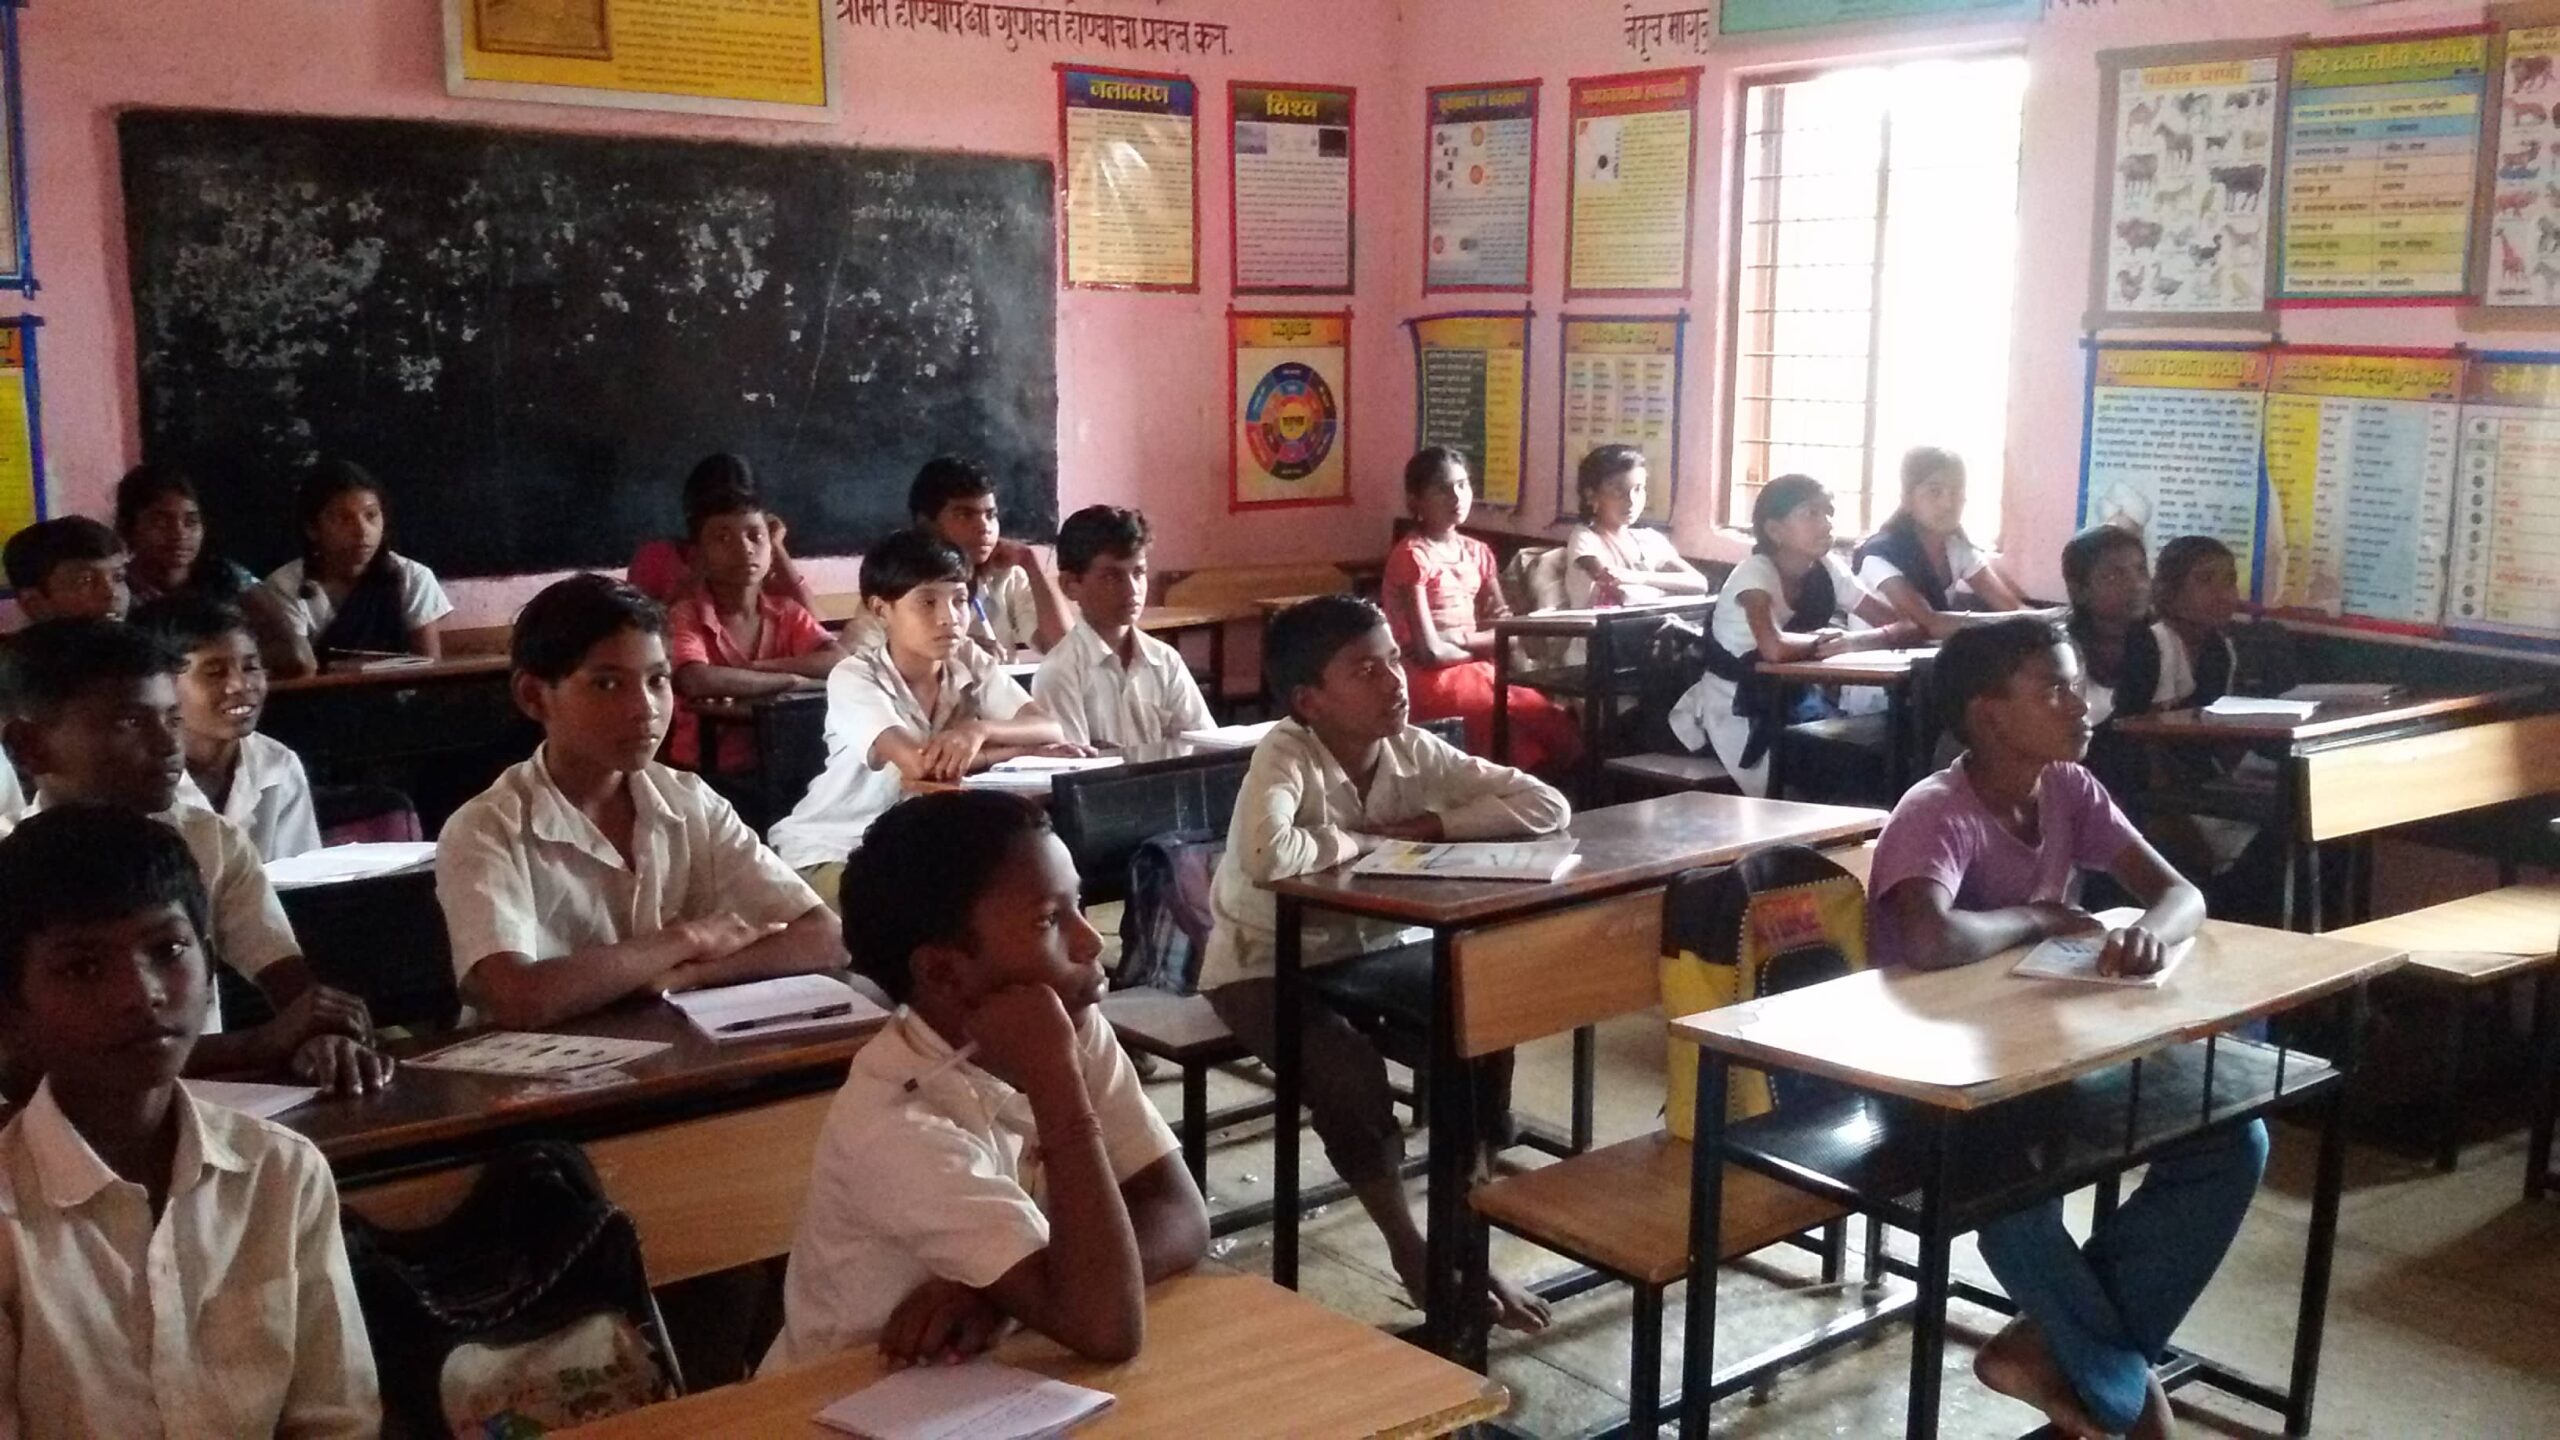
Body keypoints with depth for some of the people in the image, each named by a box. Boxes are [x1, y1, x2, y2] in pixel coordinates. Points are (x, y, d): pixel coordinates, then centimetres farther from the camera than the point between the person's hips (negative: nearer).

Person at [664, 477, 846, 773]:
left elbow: (840, 663, -9)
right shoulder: (684, 617, -6)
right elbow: (696, 682, -26)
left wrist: (756, 667, -17)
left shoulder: (787, 612, 7)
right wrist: (793, 680, -18)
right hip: (706, 772, -3)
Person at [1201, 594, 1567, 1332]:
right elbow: (1267, 857, -46)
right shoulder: (1285, 754, -26)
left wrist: (1427, 826, -23)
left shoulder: (1415, 752, -9)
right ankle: (1411, 1253, -3)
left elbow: (1547, 807, -12)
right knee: (1351, 1075, -29)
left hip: (1368, 952, 6)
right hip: (1263, 966, -5)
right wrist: (1372, 842, -28)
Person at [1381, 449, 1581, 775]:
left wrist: (1461, 638, -13)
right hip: (1431, 679, -7)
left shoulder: (1477, 552, 9)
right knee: (1550, 717, -19)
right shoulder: (1412, 556, -12)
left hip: (1475, 670, 7)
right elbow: (1430, 651, -17)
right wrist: (1482, 645, -2)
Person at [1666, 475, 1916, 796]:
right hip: (1734, 712, -6)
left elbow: (1907, 625, -7)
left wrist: (1852, 640, -26)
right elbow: (1773, 647, -41)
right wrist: (1823, 640, -21)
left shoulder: (1828, 570, -4)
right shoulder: (1756, 572, -22)